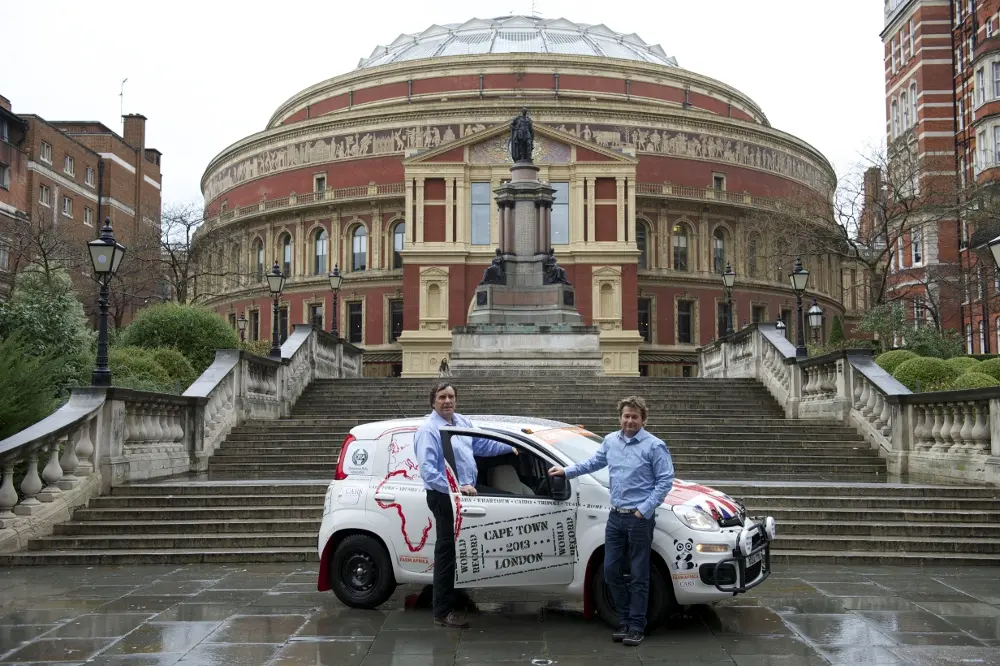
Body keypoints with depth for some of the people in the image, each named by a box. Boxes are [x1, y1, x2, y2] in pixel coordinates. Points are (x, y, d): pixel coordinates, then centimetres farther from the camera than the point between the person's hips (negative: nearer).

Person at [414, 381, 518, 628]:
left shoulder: (463, 422, 9)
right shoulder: (428, 430, -18)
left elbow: (483, 444, 26)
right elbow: (428, 471, -26)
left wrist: (511, 447, 24)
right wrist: (457, 488, -32)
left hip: (467, 491, 9)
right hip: (444, 497, -8)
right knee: (448, 551, -4)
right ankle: (443, 612, 4)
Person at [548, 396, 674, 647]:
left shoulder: (654, 446, -9)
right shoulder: (611, 441, 9)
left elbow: (665, 480, -10)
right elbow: (594, 462, 26)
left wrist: (645, 509, -14)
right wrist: (567, 471, 24)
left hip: (639, 518, -6)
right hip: (616, 515, 6)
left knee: (639, 575, 1)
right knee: (611, 570, 9)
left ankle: (636, 626, 10)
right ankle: (625, 619, 23)